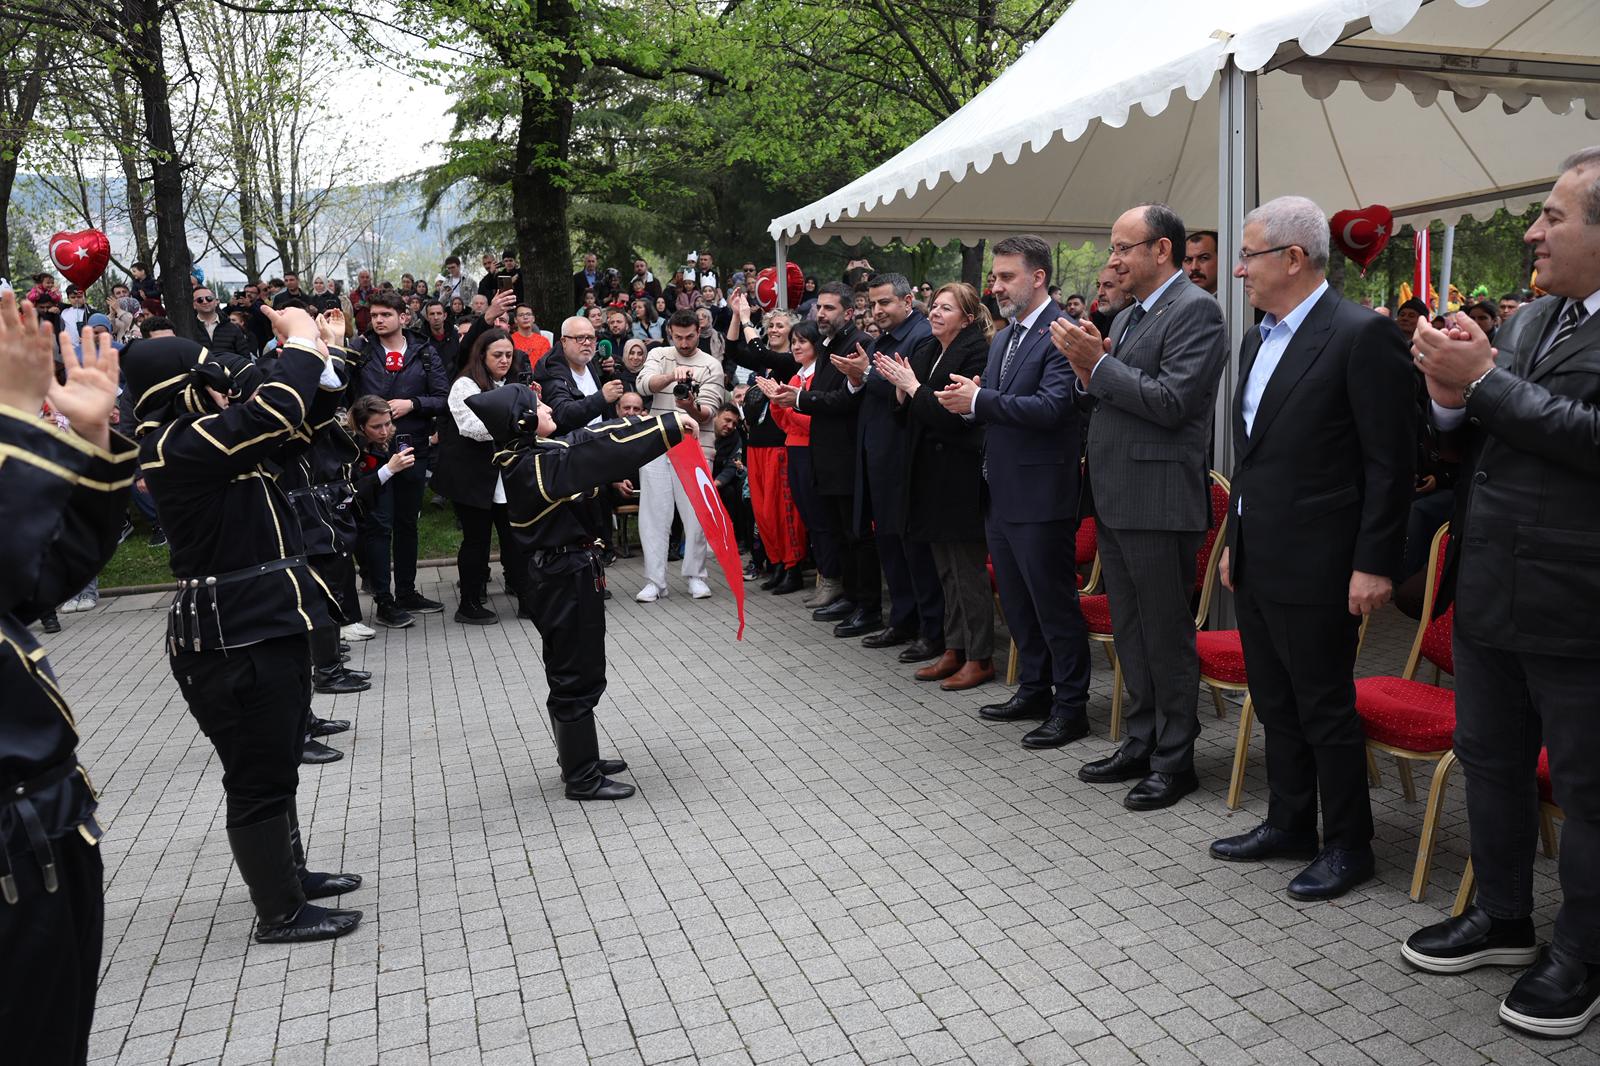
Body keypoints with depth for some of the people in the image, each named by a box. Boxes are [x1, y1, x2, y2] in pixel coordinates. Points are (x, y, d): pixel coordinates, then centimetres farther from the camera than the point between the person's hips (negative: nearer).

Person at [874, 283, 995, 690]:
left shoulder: (975, 353, -13)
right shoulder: (925, 351, 12)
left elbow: (956, 415, -20)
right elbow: (908, 415, 15)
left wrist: (913, 386, -15)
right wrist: (901, 388, -4)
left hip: (960, 476, -8)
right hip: (929, 471, 8)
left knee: (968, 568, -2)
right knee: (946, 569, 14)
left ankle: (980, 657, 7)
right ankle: (954, 649, 24)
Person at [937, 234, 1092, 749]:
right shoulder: (1002, 338, 16)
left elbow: (1051, 407, -24)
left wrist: (979, 400, -19)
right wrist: (966, 398, -3)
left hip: (1040, 494, -9)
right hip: (1000, 492, 9)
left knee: (1054, 601, 0)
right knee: (1016, 601, 18)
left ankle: (1071, 706, 11)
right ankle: (1033, 690, 32)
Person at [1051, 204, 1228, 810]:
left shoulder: (1195, 310, -10)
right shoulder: (1126, 318, 17)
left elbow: (1172, 402, -20)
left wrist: (1099, 365, -16)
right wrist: (1086, 372, -2)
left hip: (1159, 501, -9)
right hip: (1115, 498, 9)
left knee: (1166, 634, 1)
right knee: (1130, 630, 16)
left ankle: (1175, 760, 13)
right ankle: (1141, 744, 29)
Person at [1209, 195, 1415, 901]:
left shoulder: (1362, 335, -13)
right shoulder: (1257, 340, 13)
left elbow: (1390, 463, -15)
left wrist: (1374, 565, -17)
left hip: (1315, 569, -8)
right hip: (1255, 564, 8)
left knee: (1325, 710, 4)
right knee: (1276, 706, 17)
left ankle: (1348, 847, 20)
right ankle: (1289, 824, 32)